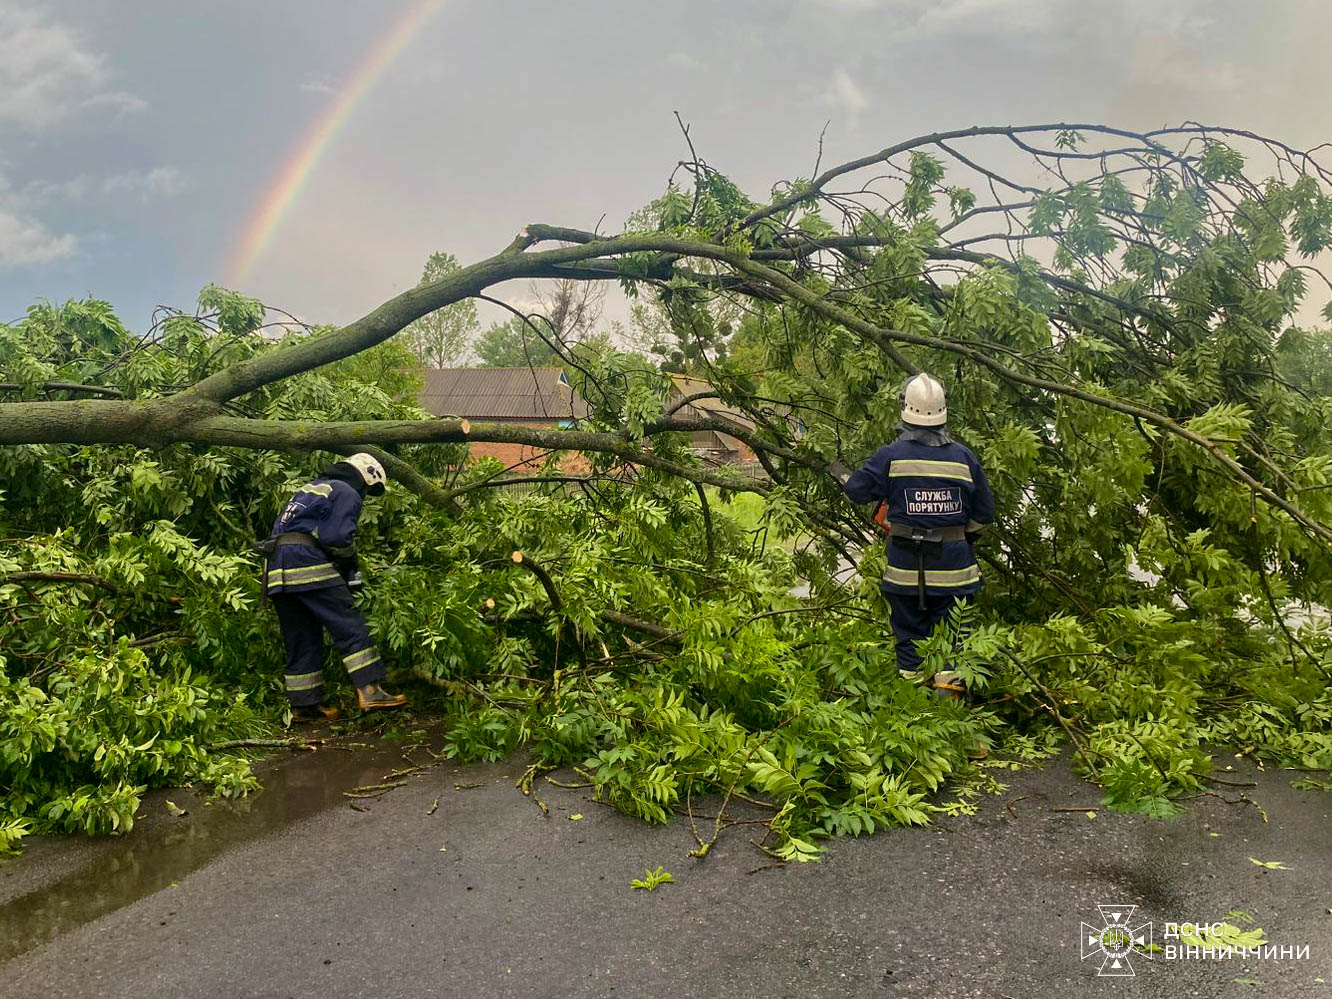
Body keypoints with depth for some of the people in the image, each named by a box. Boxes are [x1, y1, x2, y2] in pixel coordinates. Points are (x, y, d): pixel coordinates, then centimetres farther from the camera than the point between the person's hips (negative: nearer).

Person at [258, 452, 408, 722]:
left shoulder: (310, 488, 30)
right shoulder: (348, 494, 3)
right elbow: (338, 537, -11)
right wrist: (352, 564, 8)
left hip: (276, 568, 9)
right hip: (307, 564, -9)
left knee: (301, 640, 13)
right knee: (351, 627, -9)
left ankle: (304, 705, 16)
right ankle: (370, 692, -18)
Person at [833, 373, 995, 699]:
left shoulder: (890, 456, -9)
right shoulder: (964, 457, -4)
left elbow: (858, 488, 3)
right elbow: (984, 514, 3)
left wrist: (838, 471, 24)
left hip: (906, 570, 0)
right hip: (953, 570, 0)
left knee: (909, 635, 12)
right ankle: (949, 688, 7)